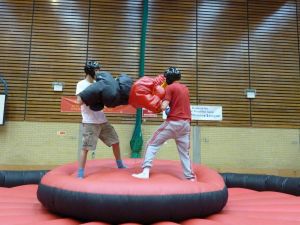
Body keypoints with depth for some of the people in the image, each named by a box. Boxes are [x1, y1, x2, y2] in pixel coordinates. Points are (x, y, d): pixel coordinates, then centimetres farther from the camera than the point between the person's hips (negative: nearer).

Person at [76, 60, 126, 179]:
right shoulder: (82, 84, -6)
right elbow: (80, 101, -19)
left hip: (103, 120, 7)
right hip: (90, 122, -7)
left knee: (115, 141, 14)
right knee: (86, 148, -7)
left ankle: (120, 165, 33)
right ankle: (80, 174, 4)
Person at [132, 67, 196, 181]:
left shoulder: (170, 87, -5)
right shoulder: (185, 88, 17)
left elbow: (163, 107, -13)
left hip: (173, 122, -6)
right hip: (186, 123, 6)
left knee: (152, 144, 4)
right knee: (184, 152, 14)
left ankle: (145, 172, -5)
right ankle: (190, 178, 13)